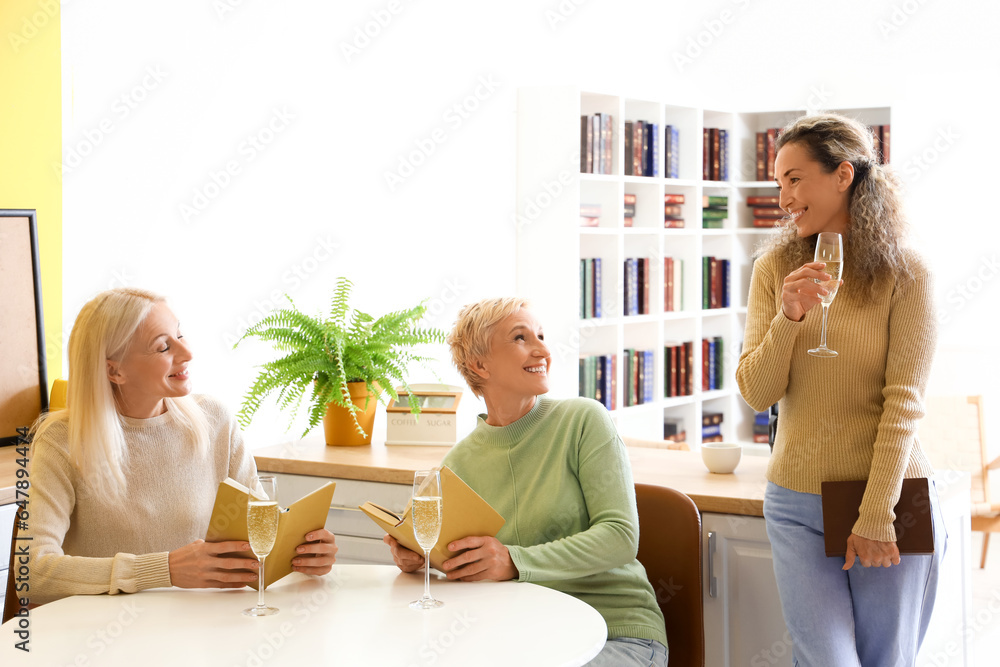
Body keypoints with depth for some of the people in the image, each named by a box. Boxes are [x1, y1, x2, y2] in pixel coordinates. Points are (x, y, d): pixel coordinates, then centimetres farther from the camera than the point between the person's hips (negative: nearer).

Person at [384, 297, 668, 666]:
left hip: (617, 631, -3)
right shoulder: (459, 462, 5)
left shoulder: (584, 420, -5)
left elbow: (621, 537, -13)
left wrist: (515, 561, -27)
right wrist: (414, 556, -14)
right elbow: (461, 569, 10)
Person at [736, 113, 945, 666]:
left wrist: (876, 515, -13)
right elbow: (755, 394, -1)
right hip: (796, 503, 2)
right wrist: (788, 318, -17)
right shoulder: (776, 268, 1)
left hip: (890, 497, -1)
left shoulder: (905, 273, -6)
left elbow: (904, 401, -10)